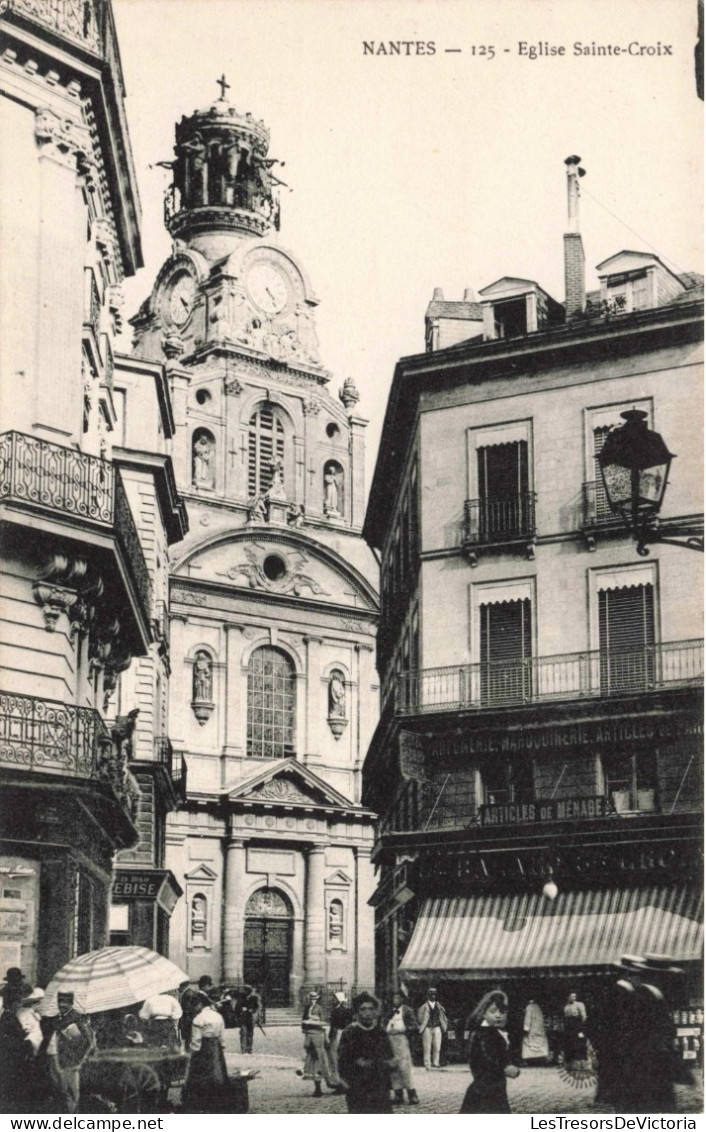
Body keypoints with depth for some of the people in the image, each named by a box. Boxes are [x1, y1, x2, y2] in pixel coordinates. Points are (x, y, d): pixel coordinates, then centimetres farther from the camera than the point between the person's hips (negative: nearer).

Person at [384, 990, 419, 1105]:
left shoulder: (407, 1010, 1)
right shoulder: (390, 1012, 16)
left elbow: (415, 1027, -5)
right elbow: (385, 1026, 21)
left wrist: (400, 1030, -12)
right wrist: (386, 1031, -1)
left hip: (401, 1040, -5)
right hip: (389, 1041, 5)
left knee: (404, 1067, -10)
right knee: (393, 1068, 4)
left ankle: (412, 1094, -6)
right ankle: (398, 1094, 9)